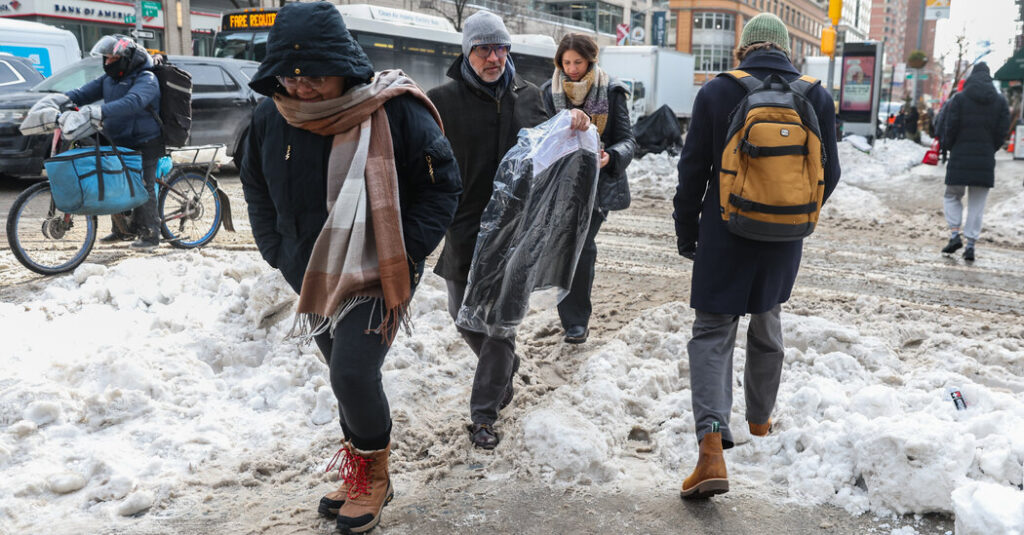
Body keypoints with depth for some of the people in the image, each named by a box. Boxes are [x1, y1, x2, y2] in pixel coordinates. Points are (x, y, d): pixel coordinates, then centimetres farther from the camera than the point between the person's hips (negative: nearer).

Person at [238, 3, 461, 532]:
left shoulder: (397, 114, -19)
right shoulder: (270, 117, -5)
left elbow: (442, 186, -9)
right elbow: (257, 191, 12)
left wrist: (401, 255, -15)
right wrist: (282, 256, 4)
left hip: (379, 277, -5)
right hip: (314, 278, 5)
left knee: (353, 376, -15)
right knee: (347, 378, 16)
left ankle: (374, 474, 12)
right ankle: (360, 477, 36)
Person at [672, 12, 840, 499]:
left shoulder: (716, 92, -9)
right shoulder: (816, 97, -1)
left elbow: (693, 171, -6)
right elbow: (828, 173, 5)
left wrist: (687, 232, 5)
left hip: (724, 238, -3)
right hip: (783, 240, 3)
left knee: (712, 333, 2)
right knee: (767, 326, 23)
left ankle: (712, 448, -13)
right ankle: (760, 420, 39)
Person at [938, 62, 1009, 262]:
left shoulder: (959, 99, -4)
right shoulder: (1000, 101, 6)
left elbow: (949, 127, -7)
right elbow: (1002, 131, 3)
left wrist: (951, 147, 9)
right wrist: (990, 151, 14)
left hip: (960, 158, -2)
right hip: (986, 161, 2)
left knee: (952, 196, 15)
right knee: (977, 204, 7)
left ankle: (955, 234, -1)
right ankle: (970, 244, 4)